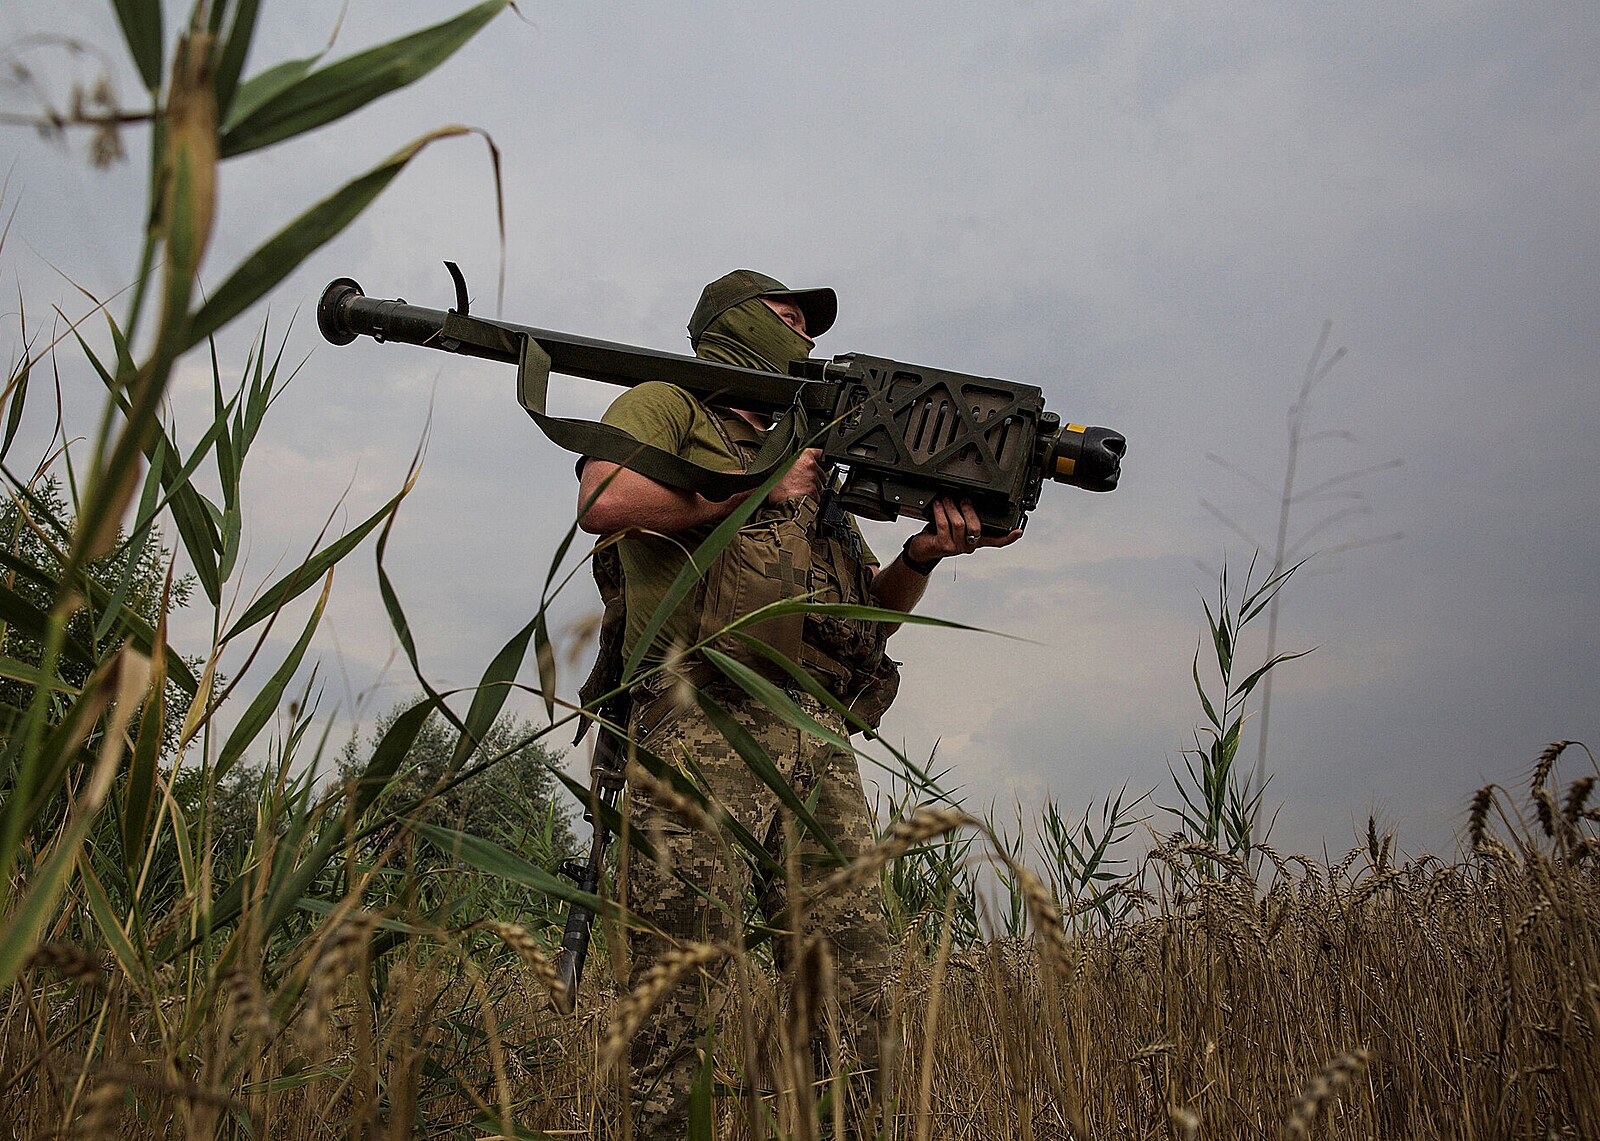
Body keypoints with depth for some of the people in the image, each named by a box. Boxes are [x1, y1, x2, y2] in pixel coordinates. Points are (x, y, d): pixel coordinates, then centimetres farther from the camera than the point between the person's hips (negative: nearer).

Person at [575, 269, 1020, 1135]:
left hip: (816, 739, 6)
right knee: (678, 962, -11)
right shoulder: (666, 403, 14)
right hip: (705, 726, -6)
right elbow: (605, 500, -10)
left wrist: (924, 552, 8)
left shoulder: (804, 449, 32)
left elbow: (872, 609, 29)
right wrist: (758, 490, -2)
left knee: (851, 973, -1)